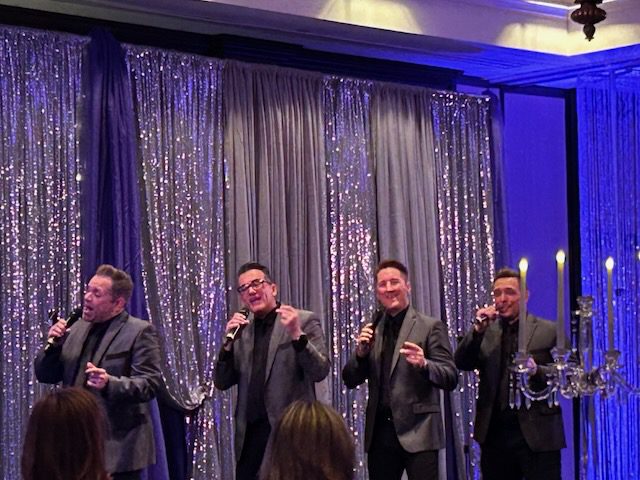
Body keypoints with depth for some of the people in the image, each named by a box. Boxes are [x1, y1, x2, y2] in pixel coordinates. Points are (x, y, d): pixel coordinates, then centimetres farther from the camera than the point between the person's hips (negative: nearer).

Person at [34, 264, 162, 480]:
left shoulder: (139, 332, -7)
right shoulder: (77, 328, 13)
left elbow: (150, 383, -15)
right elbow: (45, 375, 15)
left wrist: (110, 383, -31)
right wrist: (53, 345, -4)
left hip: (117, 449, -6)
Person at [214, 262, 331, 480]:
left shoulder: (304, 321, -1)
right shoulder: (240, 329, 12)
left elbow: (320, 372, -10)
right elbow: (222, 383, 9)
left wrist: (297, 335, -22)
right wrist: (229, 341, -5)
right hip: (250, 433, 4)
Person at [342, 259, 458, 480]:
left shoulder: (430, 327, -1)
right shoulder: (372, 330, 13)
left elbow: (451, 379, -6)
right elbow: (350, 381, 12)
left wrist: (424, 364, -25)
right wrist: (361, 352, -6)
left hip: (417, 433, -4)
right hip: (379, 433, 4)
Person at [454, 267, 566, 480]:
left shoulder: (549, 331, 2)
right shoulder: (485, 332, 12)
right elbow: (461, 363, 1)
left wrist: (537, 371, -20)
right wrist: (478, 329, -11)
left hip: (537, 435, -3)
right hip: (495, 433, 3)